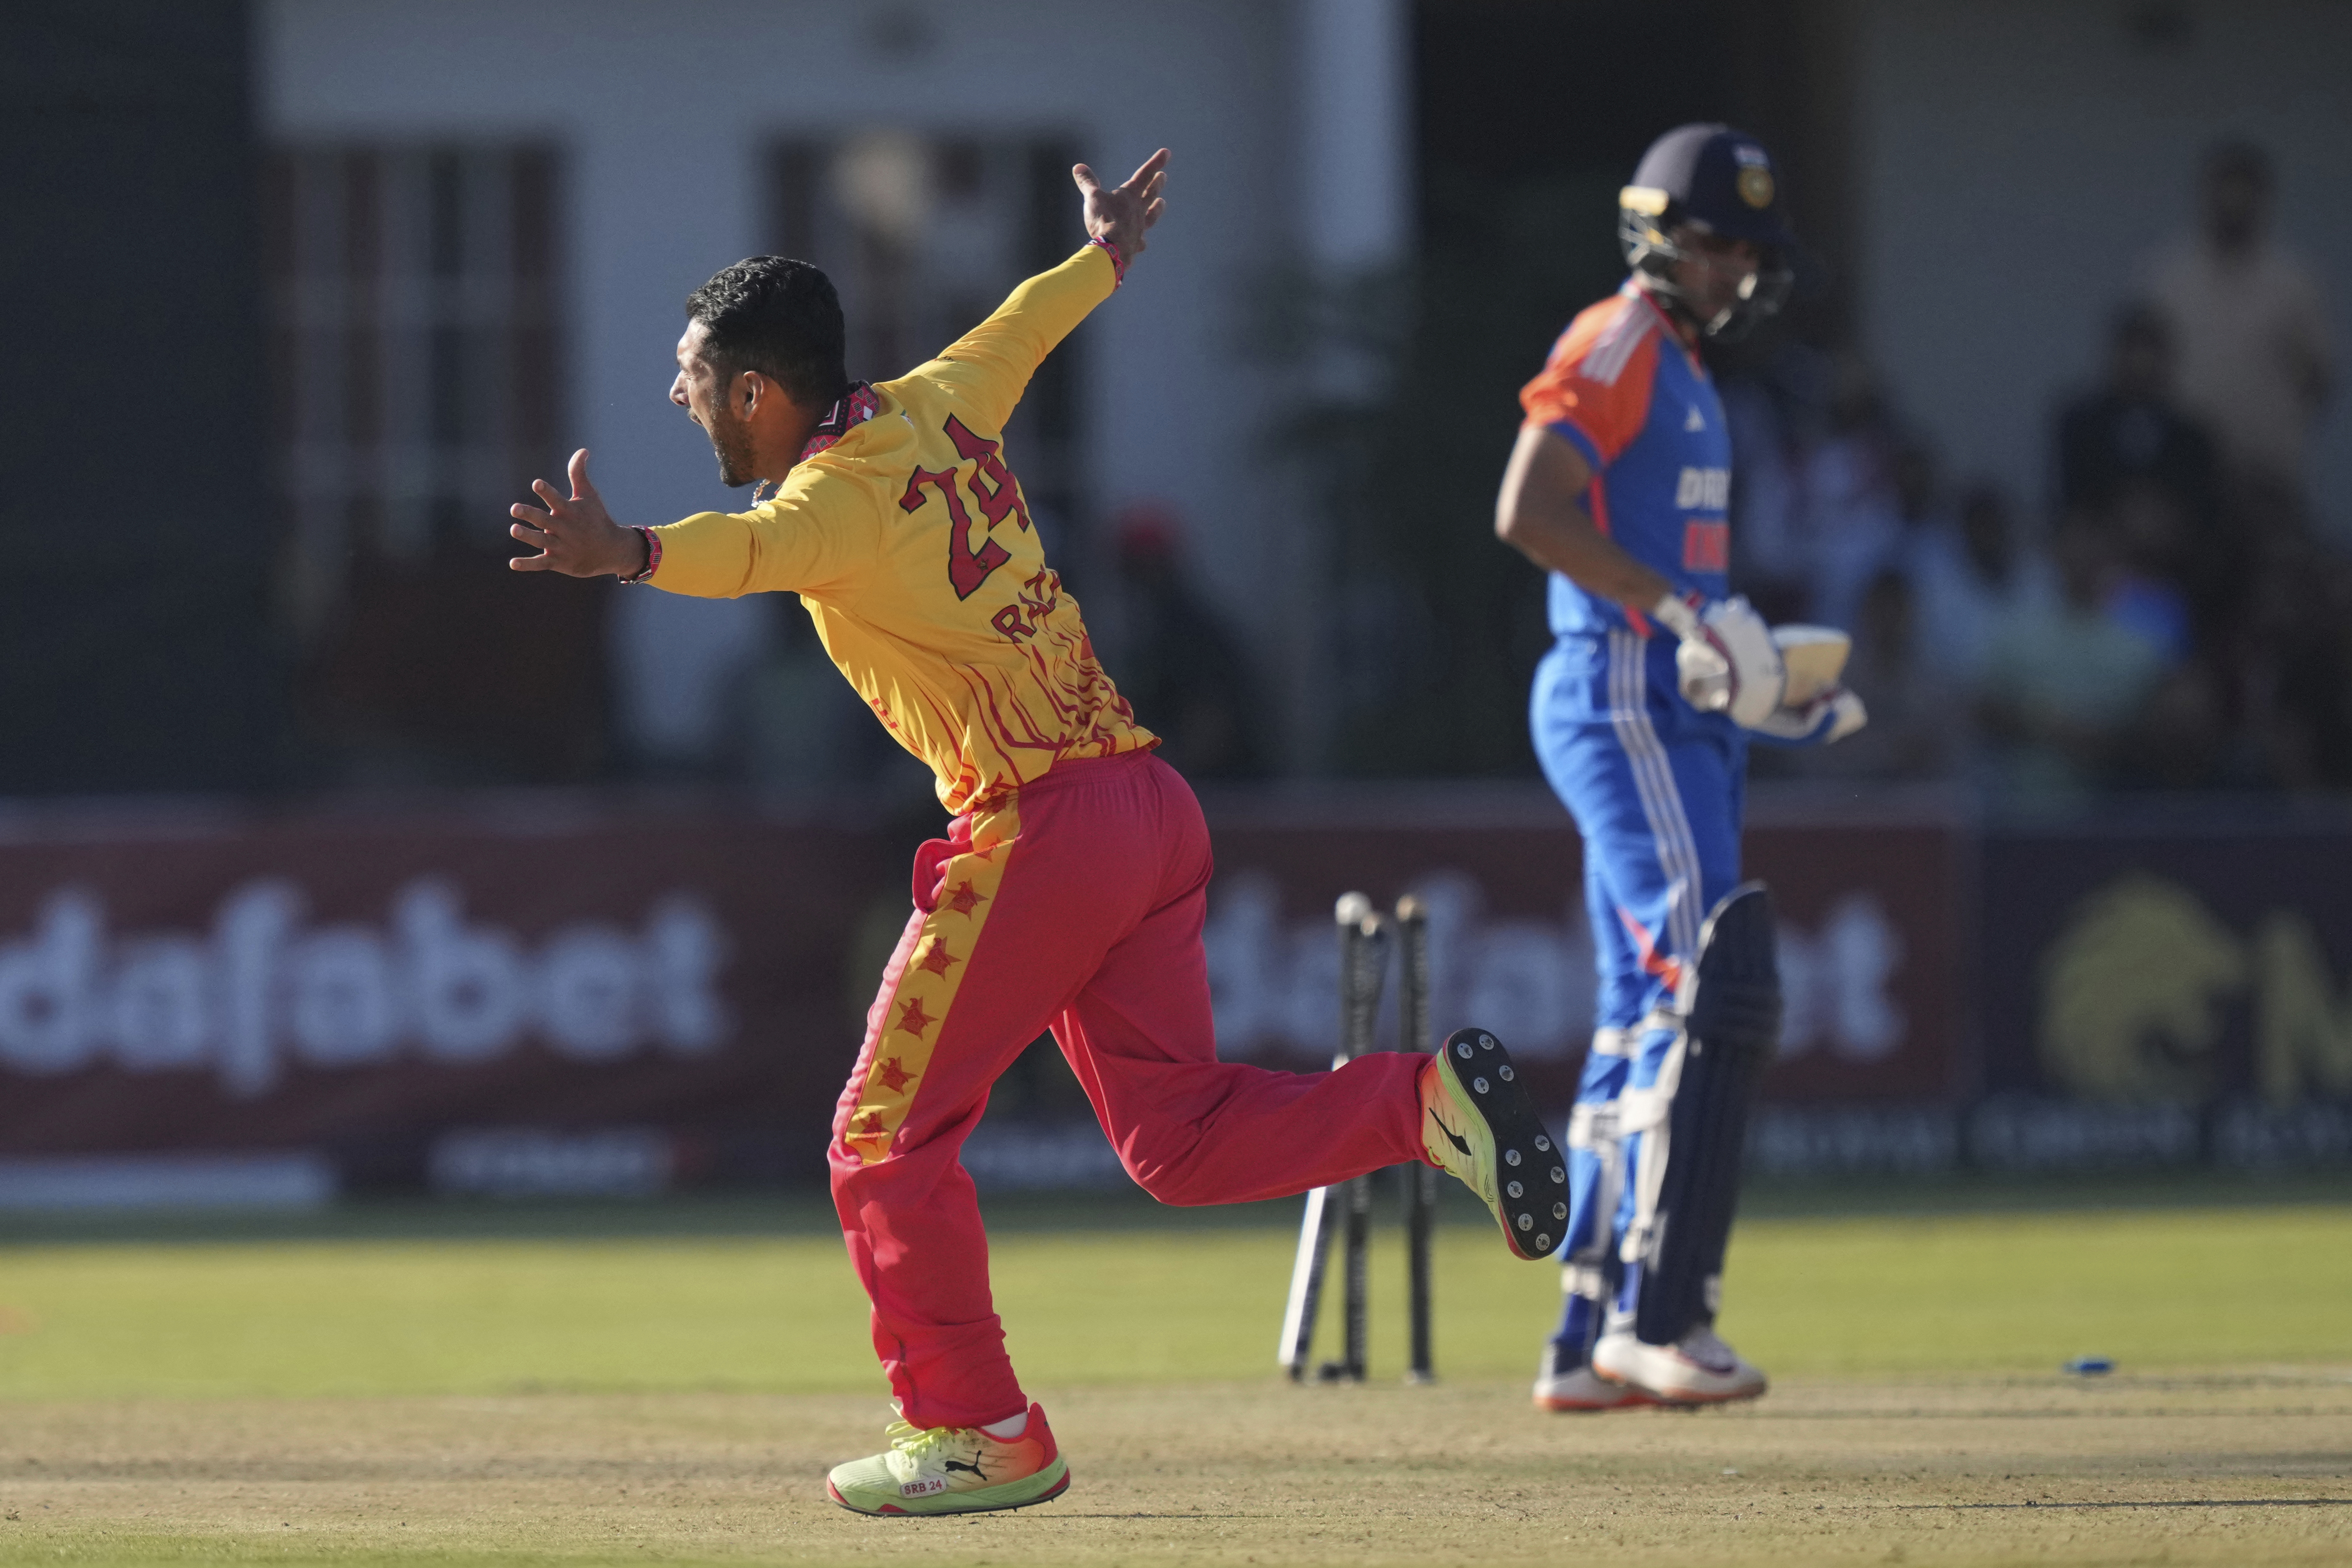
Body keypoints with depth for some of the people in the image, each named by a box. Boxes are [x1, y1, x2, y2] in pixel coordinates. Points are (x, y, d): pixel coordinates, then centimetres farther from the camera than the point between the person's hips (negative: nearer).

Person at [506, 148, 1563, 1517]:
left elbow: (757, 549, -35)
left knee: (889, 1141, 2)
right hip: (1154, 806, 9)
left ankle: (982, 1432, 5)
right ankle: (1426, 1098, -5)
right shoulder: (933, 409, 14)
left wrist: (627, 555, -55)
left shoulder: (838, 493, -11)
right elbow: (1024, 328, 35)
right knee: (1180, 1137, 11)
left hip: (1037, 830, -9)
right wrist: (1109, 252, 56)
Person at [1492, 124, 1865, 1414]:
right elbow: (1529, 510, -21)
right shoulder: (1613, 346, -8)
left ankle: (1590, 1346, 11)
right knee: (1712, 988, -18)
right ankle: (1658, 1314, -20)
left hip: (1680, 715, 10)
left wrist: (1763, 683, 17)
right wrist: (1682, 611, -24)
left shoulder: (1683, 373, 22)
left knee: (1649, 1019, 9)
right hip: (1621, 707, -10)